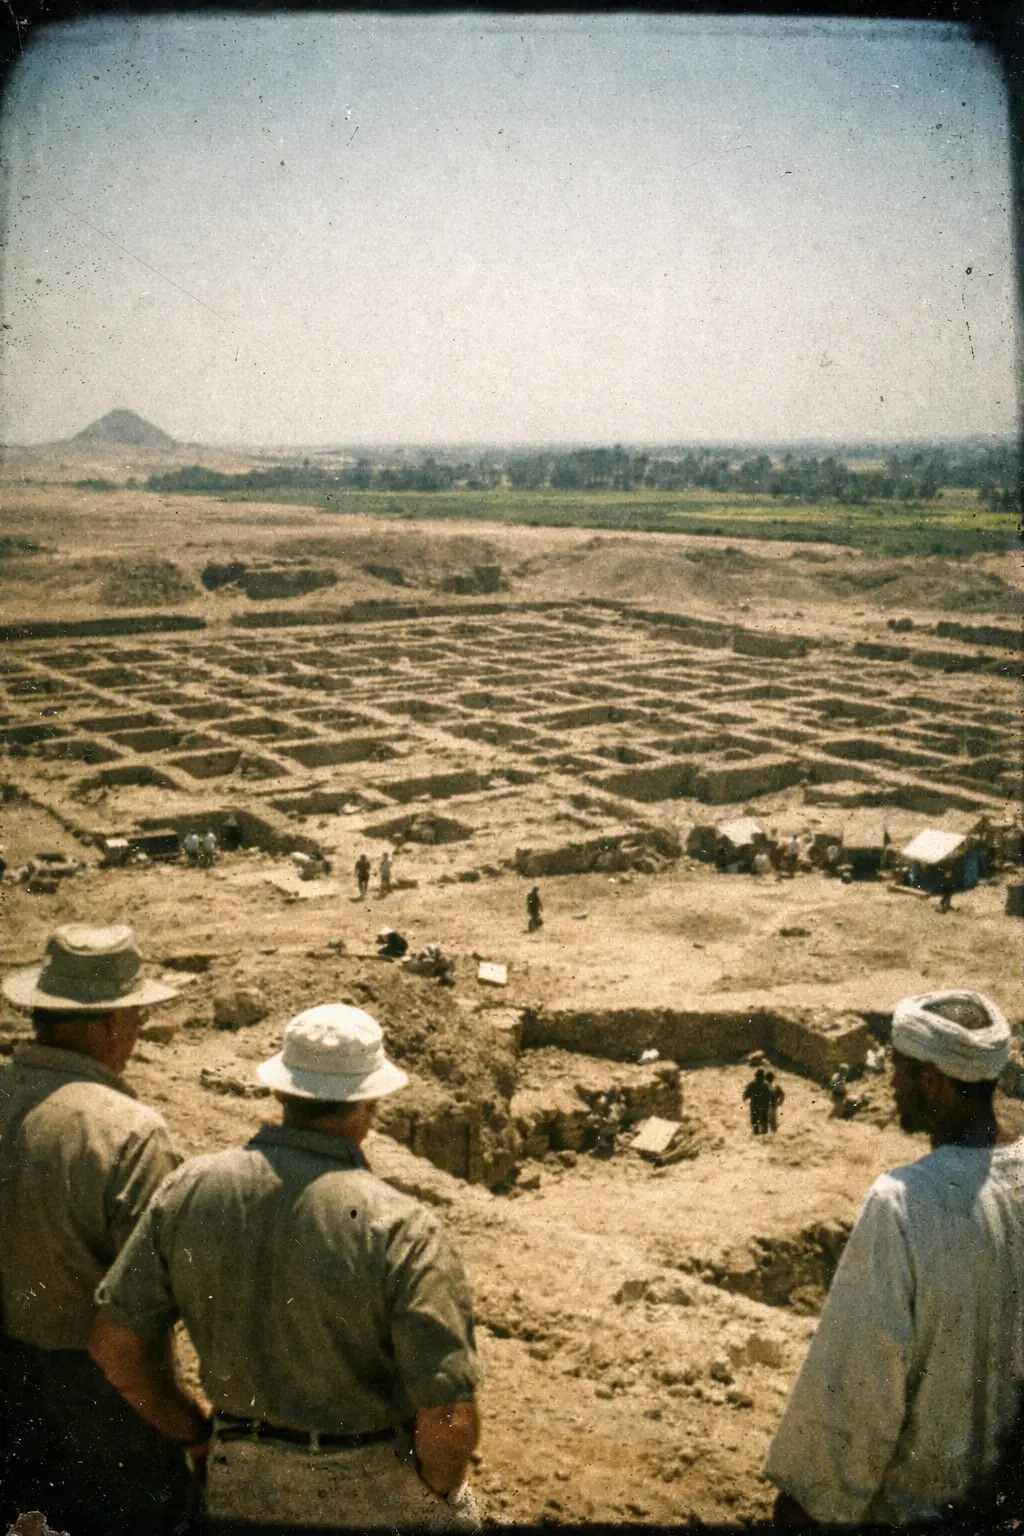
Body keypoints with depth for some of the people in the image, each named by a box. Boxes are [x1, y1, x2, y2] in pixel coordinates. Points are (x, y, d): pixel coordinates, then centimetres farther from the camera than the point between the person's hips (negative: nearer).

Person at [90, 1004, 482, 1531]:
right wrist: (439, 1490, -4)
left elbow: (115, 1341, -3)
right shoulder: (401, 1229, -25)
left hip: (245, 1487, 4)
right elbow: (449, 1419, -25)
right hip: (379, 1496, -3)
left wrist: (198, 1428, 10)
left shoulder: (192, 1188, -12)